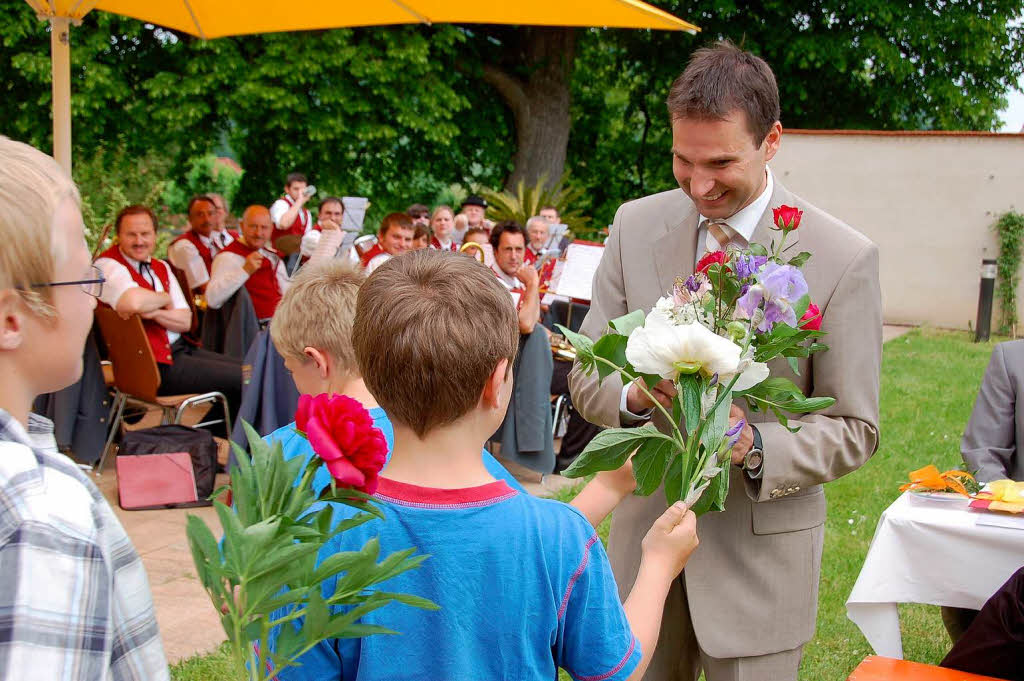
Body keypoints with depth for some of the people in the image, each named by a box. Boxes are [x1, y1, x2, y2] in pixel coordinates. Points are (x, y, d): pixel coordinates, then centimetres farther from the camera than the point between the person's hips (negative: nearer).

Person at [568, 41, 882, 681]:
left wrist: (755, 447, -26)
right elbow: (587, 376, 2)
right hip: (644, 533, 3)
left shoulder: (844, 257, -12)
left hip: (759, 552, -3)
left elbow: (855, 429, -7)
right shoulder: (636, 225, -2)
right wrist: (634, 393, -21)